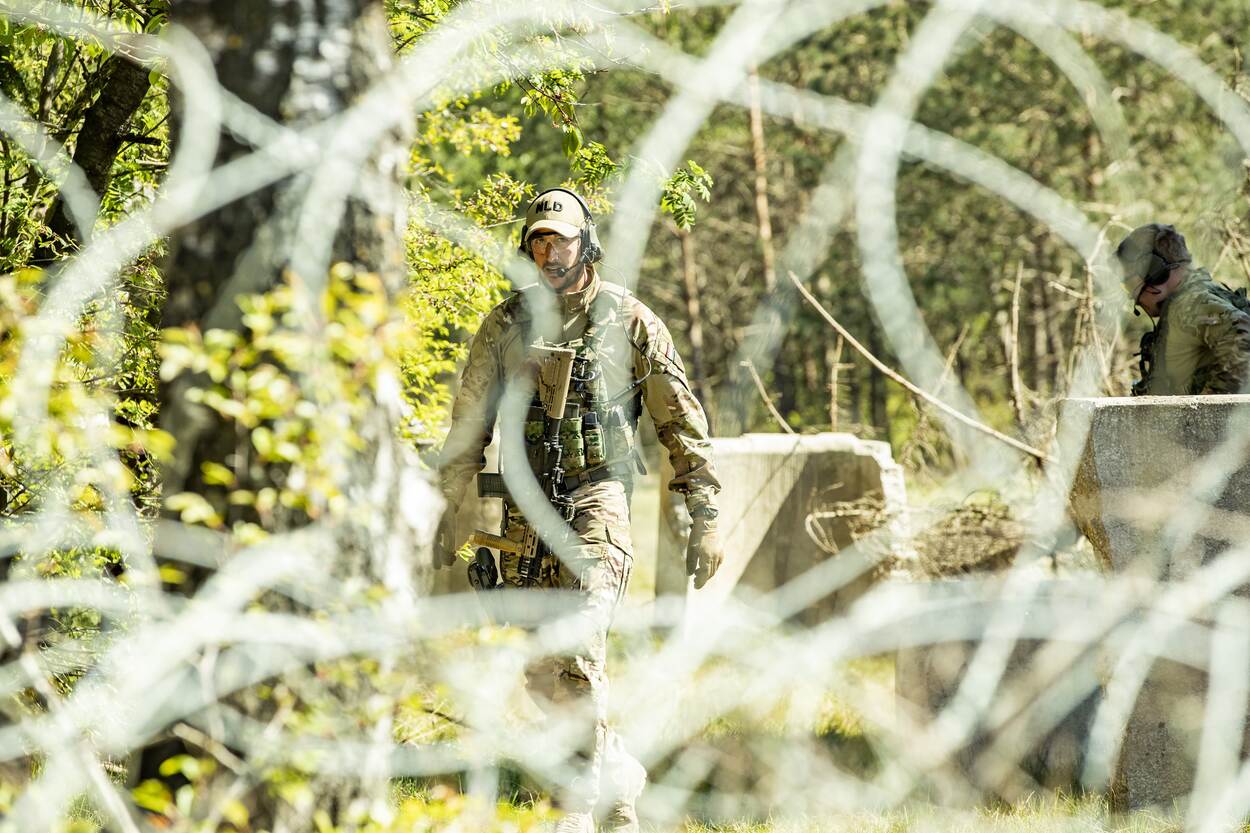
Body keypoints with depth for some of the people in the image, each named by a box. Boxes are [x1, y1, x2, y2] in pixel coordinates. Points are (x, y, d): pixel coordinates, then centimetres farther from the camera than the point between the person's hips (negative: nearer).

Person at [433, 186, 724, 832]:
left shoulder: (629, 321, 0)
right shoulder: (505, 324, 9)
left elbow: (683, 425, 2)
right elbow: (469, 424, 16)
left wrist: (704, 516, -3)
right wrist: (449, 511, 13)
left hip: (594, 500, -4)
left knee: (576, 653, -19)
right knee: (540, 673, 7)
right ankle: (618, 770, 25)